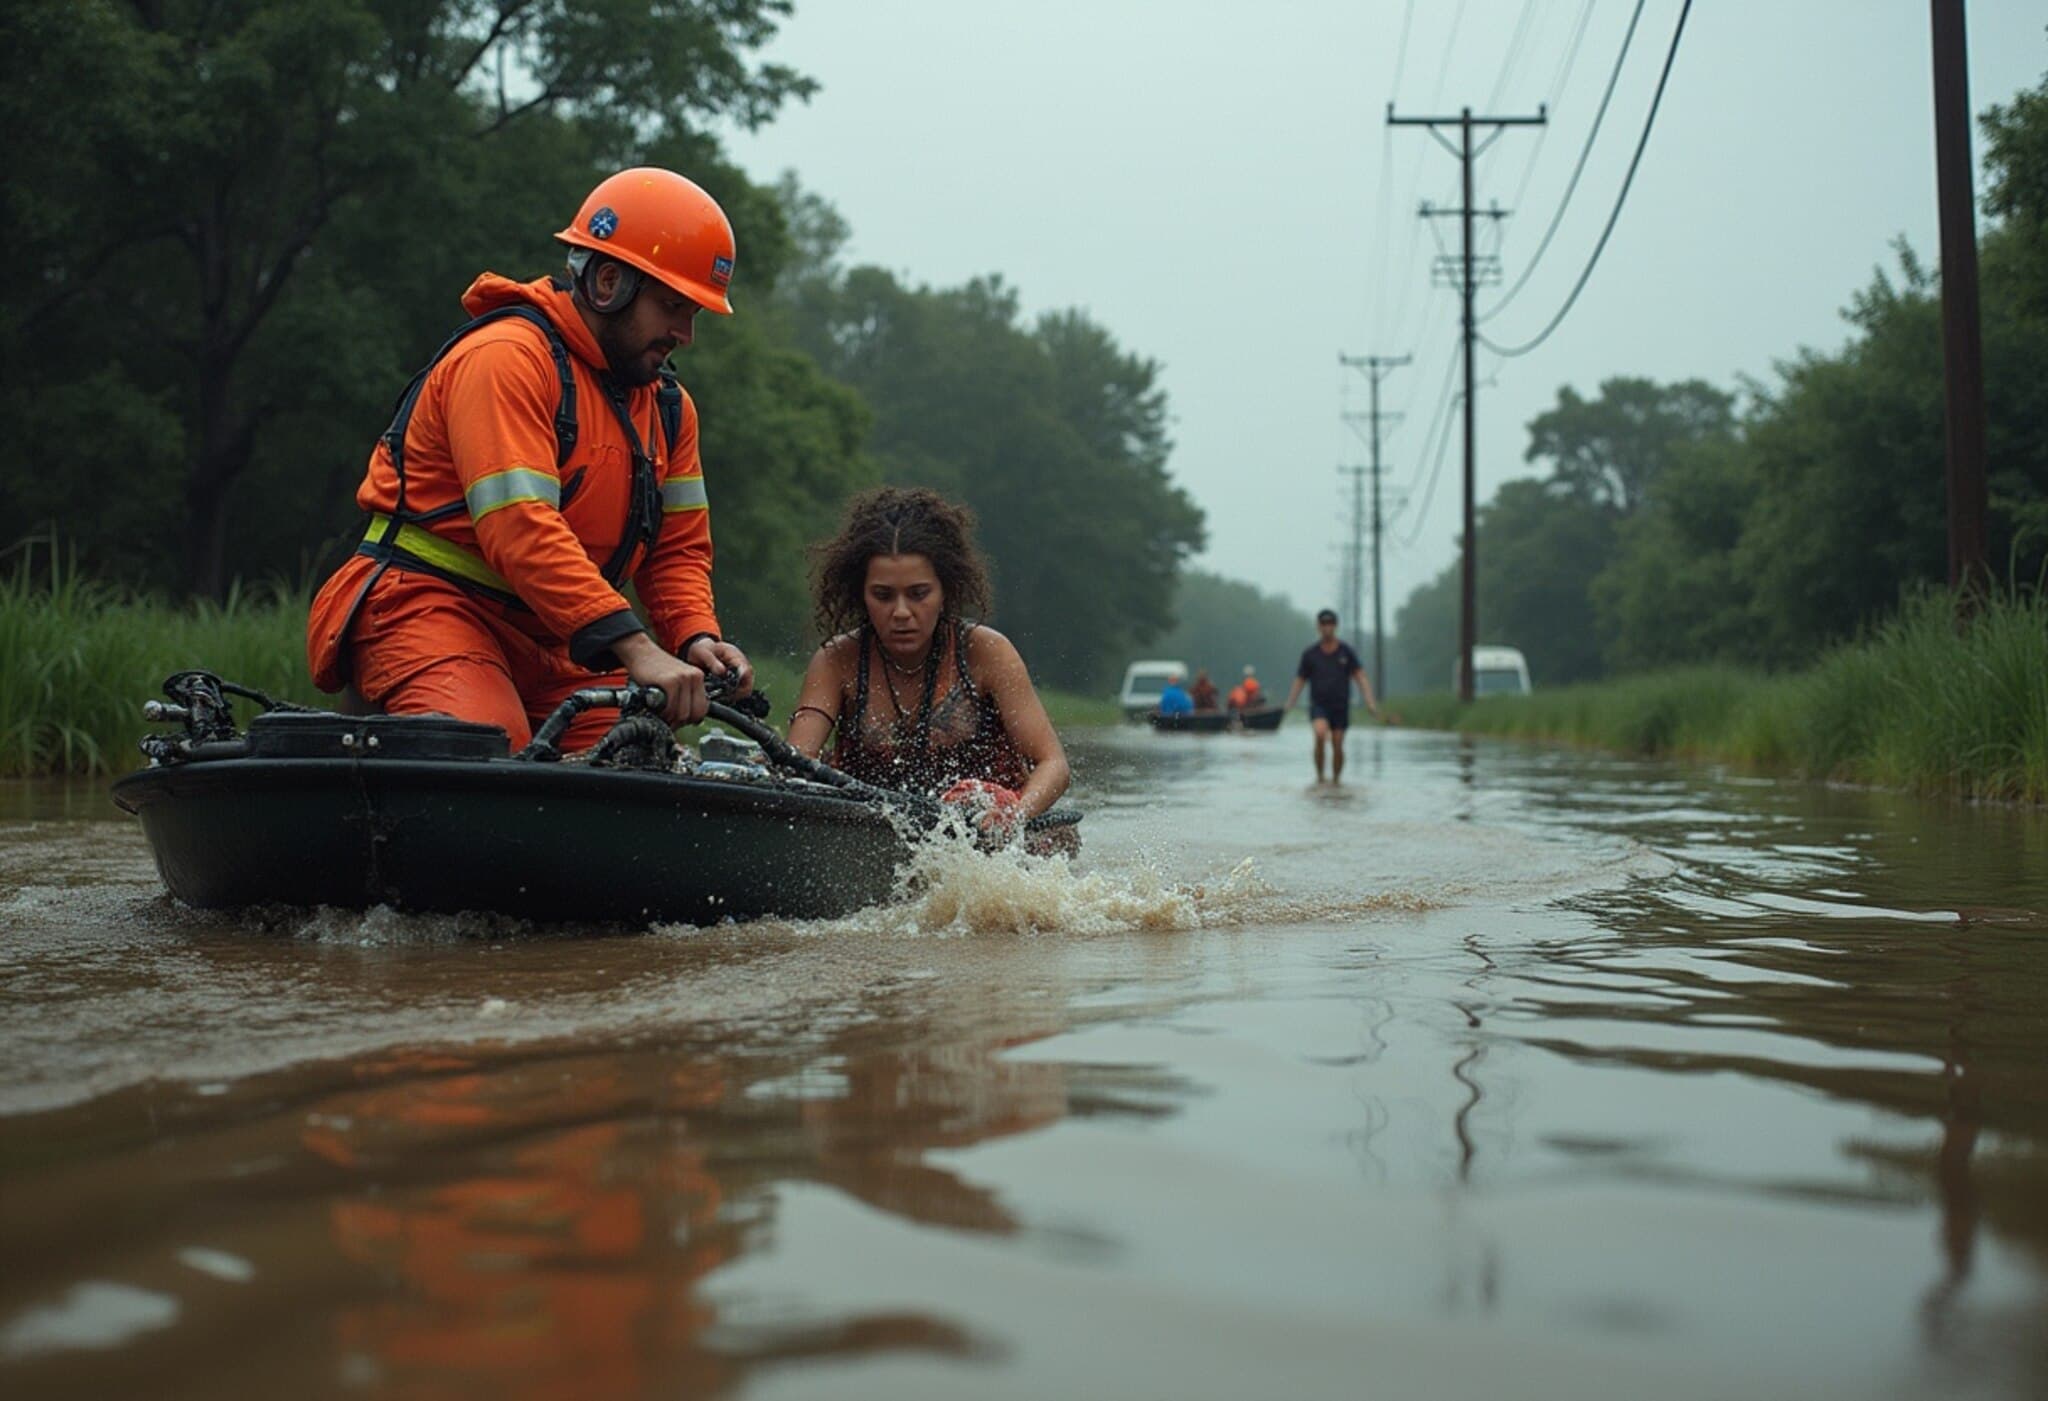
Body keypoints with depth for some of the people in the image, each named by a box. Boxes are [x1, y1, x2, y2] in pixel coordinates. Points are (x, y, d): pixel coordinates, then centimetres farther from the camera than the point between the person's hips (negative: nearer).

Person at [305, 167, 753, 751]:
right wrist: (635, 648, -34)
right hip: (429, 605, -8)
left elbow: (678, 546, 13)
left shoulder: (668, 406, 12)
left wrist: (695, 637, -10)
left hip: (549, 639, 8)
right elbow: (519, 528, -27)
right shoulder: (505, 358, -16)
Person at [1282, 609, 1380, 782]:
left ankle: (1336, 780, 16)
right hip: (1318, 705, -1)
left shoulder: (1346, 651, 2)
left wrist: (1370, 701, -13)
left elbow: (1360, 677, -1)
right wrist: (1289, 703, -5)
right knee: (1321, 734, -27)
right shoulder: (1310, 653, 2)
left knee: (1337, 746, -2)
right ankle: (1319, 776, -13)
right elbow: (1299, 680, 7)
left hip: (1341, 706, 1)